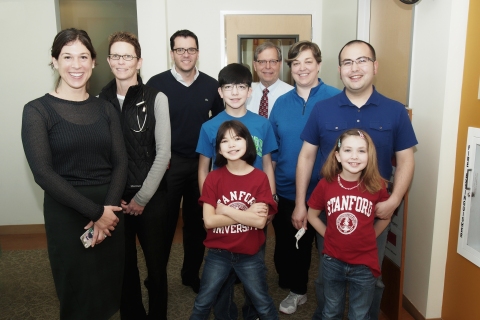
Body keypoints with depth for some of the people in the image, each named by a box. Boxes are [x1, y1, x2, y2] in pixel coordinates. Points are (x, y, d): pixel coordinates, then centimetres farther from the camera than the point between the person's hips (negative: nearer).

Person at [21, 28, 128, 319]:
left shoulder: (105, 109, 6)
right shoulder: (37, 110, -6)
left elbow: (120, 162, 1)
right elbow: (43, 172, -14)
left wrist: (108, 209, -14)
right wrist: (94, 212, -16)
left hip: (110, 211, 4)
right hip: (67, 214, -3)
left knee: (111, 287, 16)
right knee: (77, 294, 13)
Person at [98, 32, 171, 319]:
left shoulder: (156, 98, -6)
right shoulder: (100, 100, 2)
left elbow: (163, 153, -9)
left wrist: (142, 197, -9)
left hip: (152, 196, -2)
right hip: (115, 198, 2)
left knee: (156, 261, 10)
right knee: (123, 262, 14)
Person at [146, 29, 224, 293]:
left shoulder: (211, 85, 3)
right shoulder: (157, 84, -5)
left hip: (202, 163, 3)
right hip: (169, 163, -2)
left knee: (197, 222, 13)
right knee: (165, 222, 6)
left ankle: (191, 273, 31)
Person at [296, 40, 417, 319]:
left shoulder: (395, 112, -4)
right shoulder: (322, 110, -4)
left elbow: (405, 160, -1)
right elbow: (307, 156, -1)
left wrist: (394, 201, -15)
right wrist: (300, 203, -4)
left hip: (376, 209, 0)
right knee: (327, 273, 16)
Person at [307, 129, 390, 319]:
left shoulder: (376, 186, -12)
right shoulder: (326, 184, -11)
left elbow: (385, 218, 4)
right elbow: (312, 215, 3)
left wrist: (366, 239, -2)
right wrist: (329, 236, -3)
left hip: (364, 264, -1)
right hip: (333, 262, 1)